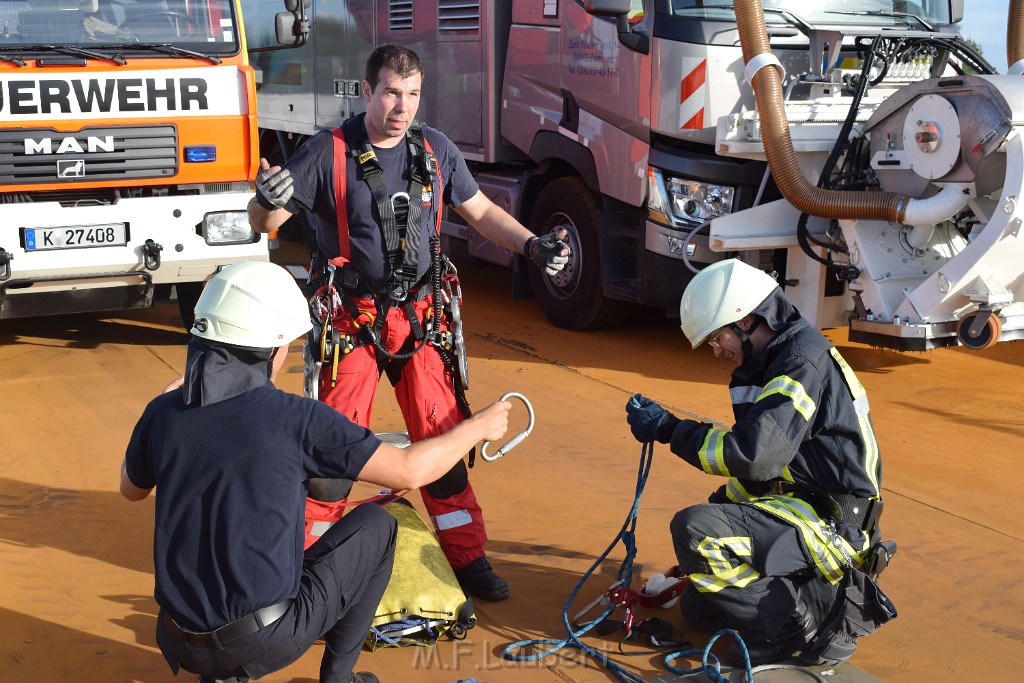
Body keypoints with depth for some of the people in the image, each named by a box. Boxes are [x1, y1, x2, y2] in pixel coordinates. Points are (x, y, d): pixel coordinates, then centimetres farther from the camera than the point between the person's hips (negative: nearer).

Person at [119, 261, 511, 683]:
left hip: (180, 645, 5)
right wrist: (477, 427, 8)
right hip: (266, 642, -5)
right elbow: (409, 470, -9)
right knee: (375, 526, 15)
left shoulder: (163, 413, -5)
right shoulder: (295, 418, -17)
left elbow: (131, 489, 17)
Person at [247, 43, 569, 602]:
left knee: (442, 440, 5)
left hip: (420, 318, 3)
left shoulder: (436, 150, 3)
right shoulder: (328, 152, -8)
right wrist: (267, 200, -30)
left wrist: (533, 246, 1)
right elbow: (264, 223, -6)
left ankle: (467, 557, 18)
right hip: (351, 320, -3)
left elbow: (480, 211, 15)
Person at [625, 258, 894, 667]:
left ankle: (802, 622, -14)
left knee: (694, 529, -27)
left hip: (831, 526, -11)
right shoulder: (770, 364, 14)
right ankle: (823, 597, 12)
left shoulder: (804, 360, -18)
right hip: (799, 511, 11)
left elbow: (755, 455, -28)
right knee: (699, 607, 15)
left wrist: (669, 428, -20)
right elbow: (761, 468, 22)